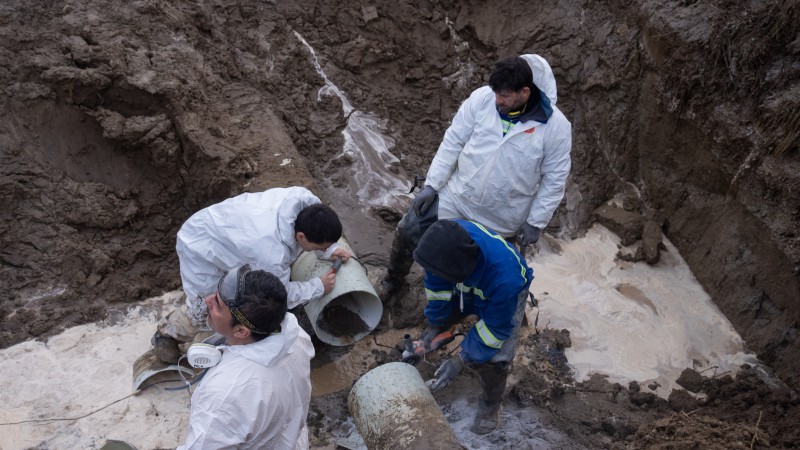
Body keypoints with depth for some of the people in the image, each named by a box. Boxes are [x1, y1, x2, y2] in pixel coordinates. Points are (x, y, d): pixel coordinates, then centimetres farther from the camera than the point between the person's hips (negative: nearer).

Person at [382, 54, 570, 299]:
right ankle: (393, 280, 39)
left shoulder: (556, 126, -20)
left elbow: (554, 179, -9)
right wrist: (431, 184, -7)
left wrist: (535, 222, -7)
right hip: (455, 197, 3)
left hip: (500, 220, -3)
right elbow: (453, 141, -6)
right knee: (408, 232, 11)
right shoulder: (482, 97, -15)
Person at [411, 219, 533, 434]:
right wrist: (433, 325, -8)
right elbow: (437, 285, -17)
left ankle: (490, 404, 17)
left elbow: (497, 327, -31)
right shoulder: (447, 241, -37)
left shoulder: (504, 277, -49)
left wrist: (460, 360, -28)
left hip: (508, 293, -5)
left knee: (495, 358, -13)